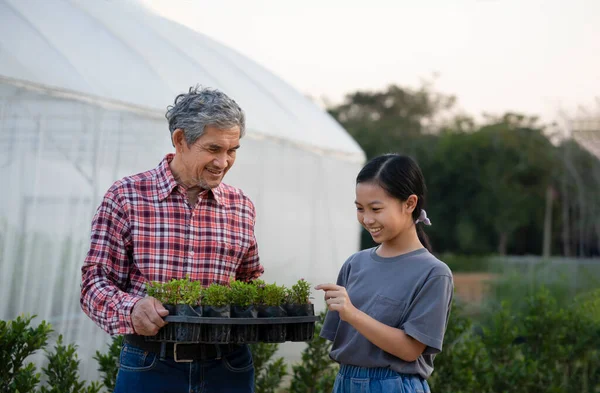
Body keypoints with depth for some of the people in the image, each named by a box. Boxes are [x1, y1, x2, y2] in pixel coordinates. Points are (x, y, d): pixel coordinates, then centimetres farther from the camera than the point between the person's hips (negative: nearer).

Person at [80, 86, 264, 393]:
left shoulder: (241, 206, 6)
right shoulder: (126, 196, -5)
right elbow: (95, 281, -6)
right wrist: (130, 309, -26)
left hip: (227, 368, 3)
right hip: (150, 365, -3)